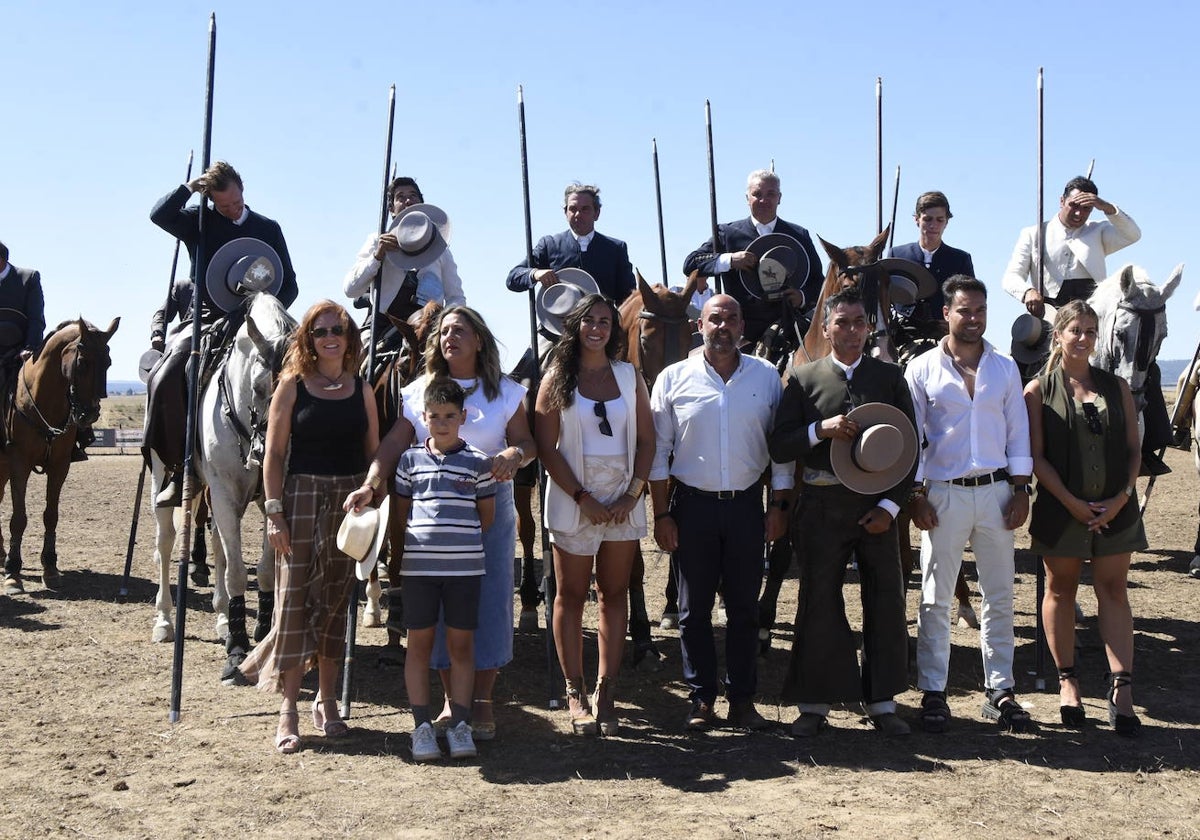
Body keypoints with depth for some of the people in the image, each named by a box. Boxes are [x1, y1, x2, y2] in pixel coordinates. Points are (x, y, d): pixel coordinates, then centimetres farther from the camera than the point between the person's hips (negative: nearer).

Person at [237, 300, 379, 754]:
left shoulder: (362, 390, 8)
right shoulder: (292, 386, -1)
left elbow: (374, 453, 10)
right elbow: (274, 453, -4)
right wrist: (274, 512, -11)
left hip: (350, 500, 3)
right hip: (302, 496, -3)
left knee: (336, 600, 9)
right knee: (295, 597, -4)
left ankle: (327, 700, 20)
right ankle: (289, 709, 1)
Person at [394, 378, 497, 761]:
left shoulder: (478, 462, 3)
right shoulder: (410, 459, 5)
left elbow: (487, 516, 8)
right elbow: (401, 512, 12)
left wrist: (459, 533, 2)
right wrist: (424, 534, 2)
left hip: (465, 565, -1)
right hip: (419, 565, 1)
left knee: (461, 644, 6)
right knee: (419, 643, 5)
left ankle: (460, 724, 15)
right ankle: (422, 725, 14)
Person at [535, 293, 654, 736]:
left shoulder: (630, 376, 6)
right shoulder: (557, 377, -2)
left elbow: (646, 441, 5)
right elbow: (546, 447, -7)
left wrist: (632, 494, -8)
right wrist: (583, 498, -13)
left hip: (623, 502, 3)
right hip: (575, 501, -3)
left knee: (614, 595, 6)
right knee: (571, 596, 4)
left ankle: (605, 692, 13)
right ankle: (575, 693, 11)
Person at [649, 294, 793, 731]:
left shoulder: (766, 376, 3)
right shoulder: (674, 378, 0)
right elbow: (657, 449, 1)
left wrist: (779, 505, 2)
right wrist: (661, 514, -3)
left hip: (746, 504, 1)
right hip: (692, 504, -1)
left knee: (744, 607, 6)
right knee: (694, 608, 5)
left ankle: (742, 699, 15)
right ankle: (701, 700, 15)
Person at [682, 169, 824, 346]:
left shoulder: (799, 236, 13)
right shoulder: (728, 234, 8)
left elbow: (818, 281, 16)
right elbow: (690, 265, 2)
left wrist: (803, 297, -7)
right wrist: (729, 260, -13)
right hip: (742, 334, -2)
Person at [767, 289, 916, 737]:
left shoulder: (890, 376, 8)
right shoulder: (803, 377, 4)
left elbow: (910, 446, 7)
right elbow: (779, 447, 0)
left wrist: (891, 506, -3)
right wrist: (820, 429, -17)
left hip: (877, 505, 1)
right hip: (822, 506, -1)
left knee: (886, 600, 4)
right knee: (819, 601, 3)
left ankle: (882, 700, 16)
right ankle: (815, 703, 13)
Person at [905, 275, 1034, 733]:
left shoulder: (1005, 368, 9)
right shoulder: (922, 369, 1)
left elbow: (1018, 432, 9)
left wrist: (1020, 489, 1)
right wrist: (916, 495, -6)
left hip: (996, 491, 3)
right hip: (943, 494, -2)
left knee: (999, 596, 7)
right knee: (935, 599, 2)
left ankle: (1000, 690, 16)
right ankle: (933, 692, 9)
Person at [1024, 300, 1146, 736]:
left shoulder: (1116, 386, 8)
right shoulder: (1039, 390, -1)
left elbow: (1133, 447, 5)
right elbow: (1036, 455, -6)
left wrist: (1123, 496, -9)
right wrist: (1071, 502, -14)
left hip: (1115, 507, 2)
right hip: (1062, 508, -2)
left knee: (1114, 590, 0)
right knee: (1061, 590, 8)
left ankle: (1121, 688, -2)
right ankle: (1067, 682, 20)